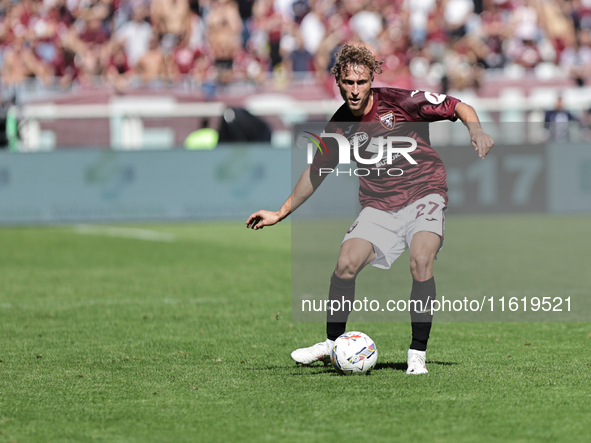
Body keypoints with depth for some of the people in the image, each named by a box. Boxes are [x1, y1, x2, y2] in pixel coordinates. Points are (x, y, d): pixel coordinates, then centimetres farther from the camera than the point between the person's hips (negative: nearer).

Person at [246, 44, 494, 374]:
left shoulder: (398, 101, -12)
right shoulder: (339, 126, 1)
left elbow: (459, 107, -6)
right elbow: (316, 172, 17)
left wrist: (476, 130, -27)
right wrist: (281, 214, 18)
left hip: (423, 197, -4)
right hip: (379, 207, 4)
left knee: (421, 262, -28)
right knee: (346, 264, -15)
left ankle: (418, 354, -18)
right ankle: (332, 344, 7)